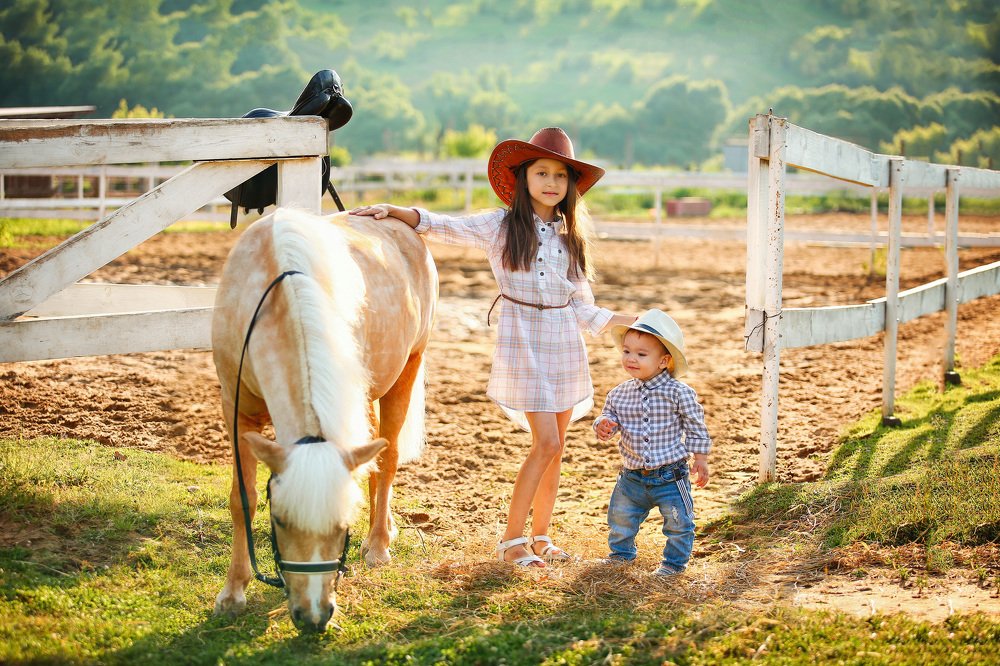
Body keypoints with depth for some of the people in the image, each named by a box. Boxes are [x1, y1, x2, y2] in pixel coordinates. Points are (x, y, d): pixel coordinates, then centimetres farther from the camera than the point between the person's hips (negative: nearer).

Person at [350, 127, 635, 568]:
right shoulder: (500, 227, -2)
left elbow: (582, 309, 12)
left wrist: (634, 321, 4)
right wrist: (392, 211, -20)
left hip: (565, 346, 5)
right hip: (523, 344, -5)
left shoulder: (570, 238, 9)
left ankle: (540, 537, 18)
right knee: (546, 442, -12)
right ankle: (512, 539, -2)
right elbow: (440, 226, -7)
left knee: (555, 445, 7)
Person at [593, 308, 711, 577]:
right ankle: (621, 553, 40)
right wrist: (603, 426, -19)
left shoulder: (679, 393, -13)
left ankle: (674, 560, 24)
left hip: (669, 476, -4)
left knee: (678, 521, 2)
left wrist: (700, 460, -5)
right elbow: (609, 416, 5)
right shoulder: (619, 394, -2)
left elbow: (696, 428, -5)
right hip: (632, 476, 4)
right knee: (620, 516, 16)